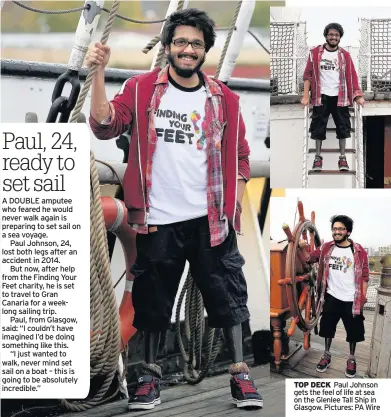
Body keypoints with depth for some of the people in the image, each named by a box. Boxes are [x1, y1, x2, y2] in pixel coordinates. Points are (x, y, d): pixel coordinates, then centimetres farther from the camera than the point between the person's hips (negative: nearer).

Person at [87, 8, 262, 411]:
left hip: (210, 220, 1)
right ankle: (150, 375, 22)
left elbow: (239, 154, 11)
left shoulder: (223, 99, 4)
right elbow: (105, 126, -12)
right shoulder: (141, 89, 0)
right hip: (158, 220, 0)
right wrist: (98, 73, -21)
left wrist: (236, 202, 2)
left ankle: (240, 374, 11)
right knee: (152, 299, 10)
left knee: (227, 296, 2)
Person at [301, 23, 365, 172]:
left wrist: (358, 96, -8)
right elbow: (308, 74, 1)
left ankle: (342, 159, 9)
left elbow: (352, 76, 1)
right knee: (318, 128, 2)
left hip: (340, 97, 1)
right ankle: (318, 158, 12)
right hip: (321, 96, -1)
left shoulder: (345, 55, 4)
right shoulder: (315, 53, 1)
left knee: (343, 127, 1)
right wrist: (306, 96, -6)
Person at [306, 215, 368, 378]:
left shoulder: (359, 251, -8)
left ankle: (351, 359, 27)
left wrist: (363, 297, -8)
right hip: (331, 297, 2)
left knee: (353, 330, 9)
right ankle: (326, 356, 31)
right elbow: (308, 259, 2)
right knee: (328, 326, 13)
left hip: (351, 299, -2)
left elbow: (364, 276, -5)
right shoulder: (325, 248, -1)